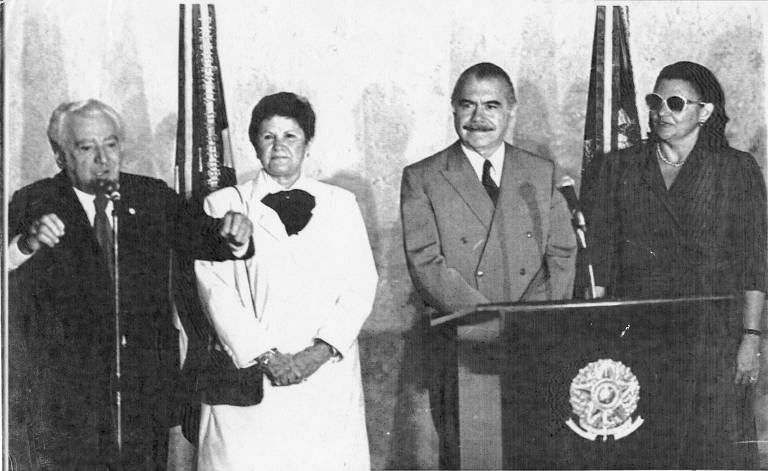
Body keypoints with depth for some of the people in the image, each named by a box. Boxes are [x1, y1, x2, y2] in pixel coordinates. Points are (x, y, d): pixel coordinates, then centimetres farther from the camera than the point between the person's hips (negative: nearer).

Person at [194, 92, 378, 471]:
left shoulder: (341, 205, 14)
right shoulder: (224, 205, 7)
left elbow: (360, 285, 5)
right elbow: (216, 290, -2)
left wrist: (320, 351, -9)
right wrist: (265, 356, -12)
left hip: (327, 376, 2)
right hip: (250, 373, -1)